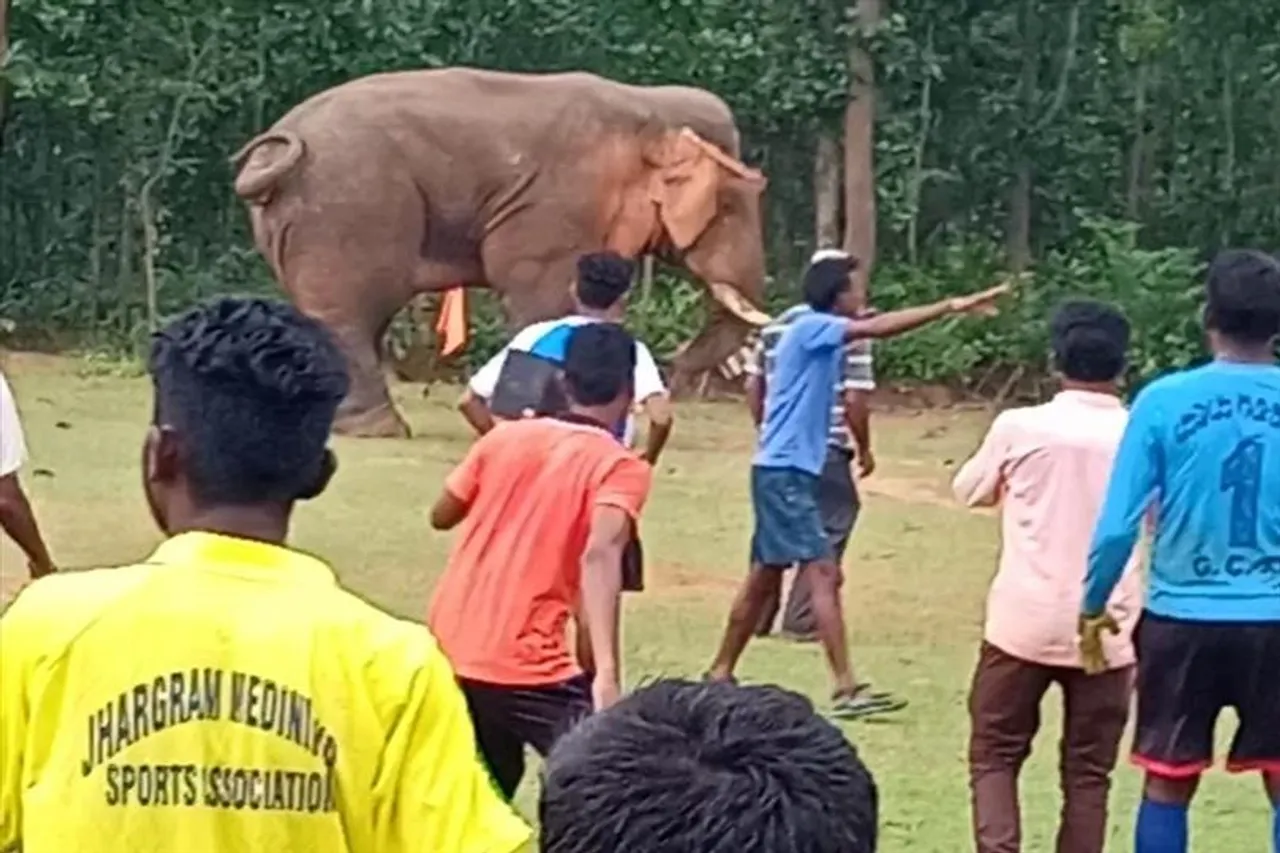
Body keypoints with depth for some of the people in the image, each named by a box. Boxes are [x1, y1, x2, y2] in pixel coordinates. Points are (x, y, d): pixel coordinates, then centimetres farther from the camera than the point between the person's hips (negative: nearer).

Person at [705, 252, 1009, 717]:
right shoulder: (810, 328, -13)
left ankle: (720, 673, 24)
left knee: (765, 577, 15)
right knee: (823, 573, -14)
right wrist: (950, 307, -26)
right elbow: (876, 328, -24)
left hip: (788, 472, 10)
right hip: (784, 472, -10)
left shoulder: (820, 337, 14)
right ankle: (846, 689, -17)